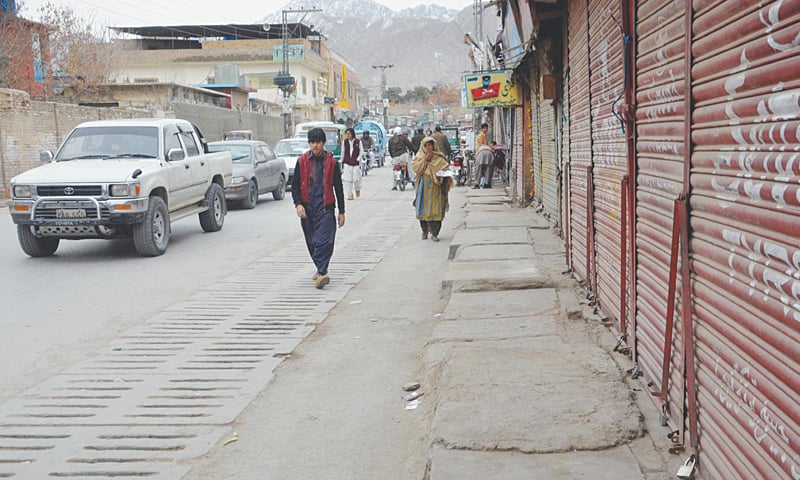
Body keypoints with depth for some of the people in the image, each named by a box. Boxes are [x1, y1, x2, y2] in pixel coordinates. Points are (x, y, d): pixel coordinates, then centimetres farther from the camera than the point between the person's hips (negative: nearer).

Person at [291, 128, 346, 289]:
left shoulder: (331, 162, 3)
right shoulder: (302, 161, 6)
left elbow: (338, 188, 8)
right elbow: (295, 185, 7)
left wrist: (341, 211, 7)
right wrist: (298, 204, -10)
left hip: (325, 207, -2)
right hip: (307, 208, 3)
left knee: (324, 241, -15)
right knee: (312, 241, 10)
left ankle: (321, 273, -19)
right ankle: (321, 270, 26)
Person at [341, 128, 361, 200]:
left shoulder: (358, 142, 0)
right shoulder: (345, 142, 5)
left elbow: (361, 152, 5)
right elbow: (343, 152, 12)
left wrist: (358, 159, -6)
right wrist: (342, 162, 12)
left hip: (356, 163, -2)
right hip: (347, 163, 2)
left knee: (356, 178, -3)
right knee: (347, 179, -4)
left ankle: (357, 189, 30)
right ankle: (350, 194, 4)